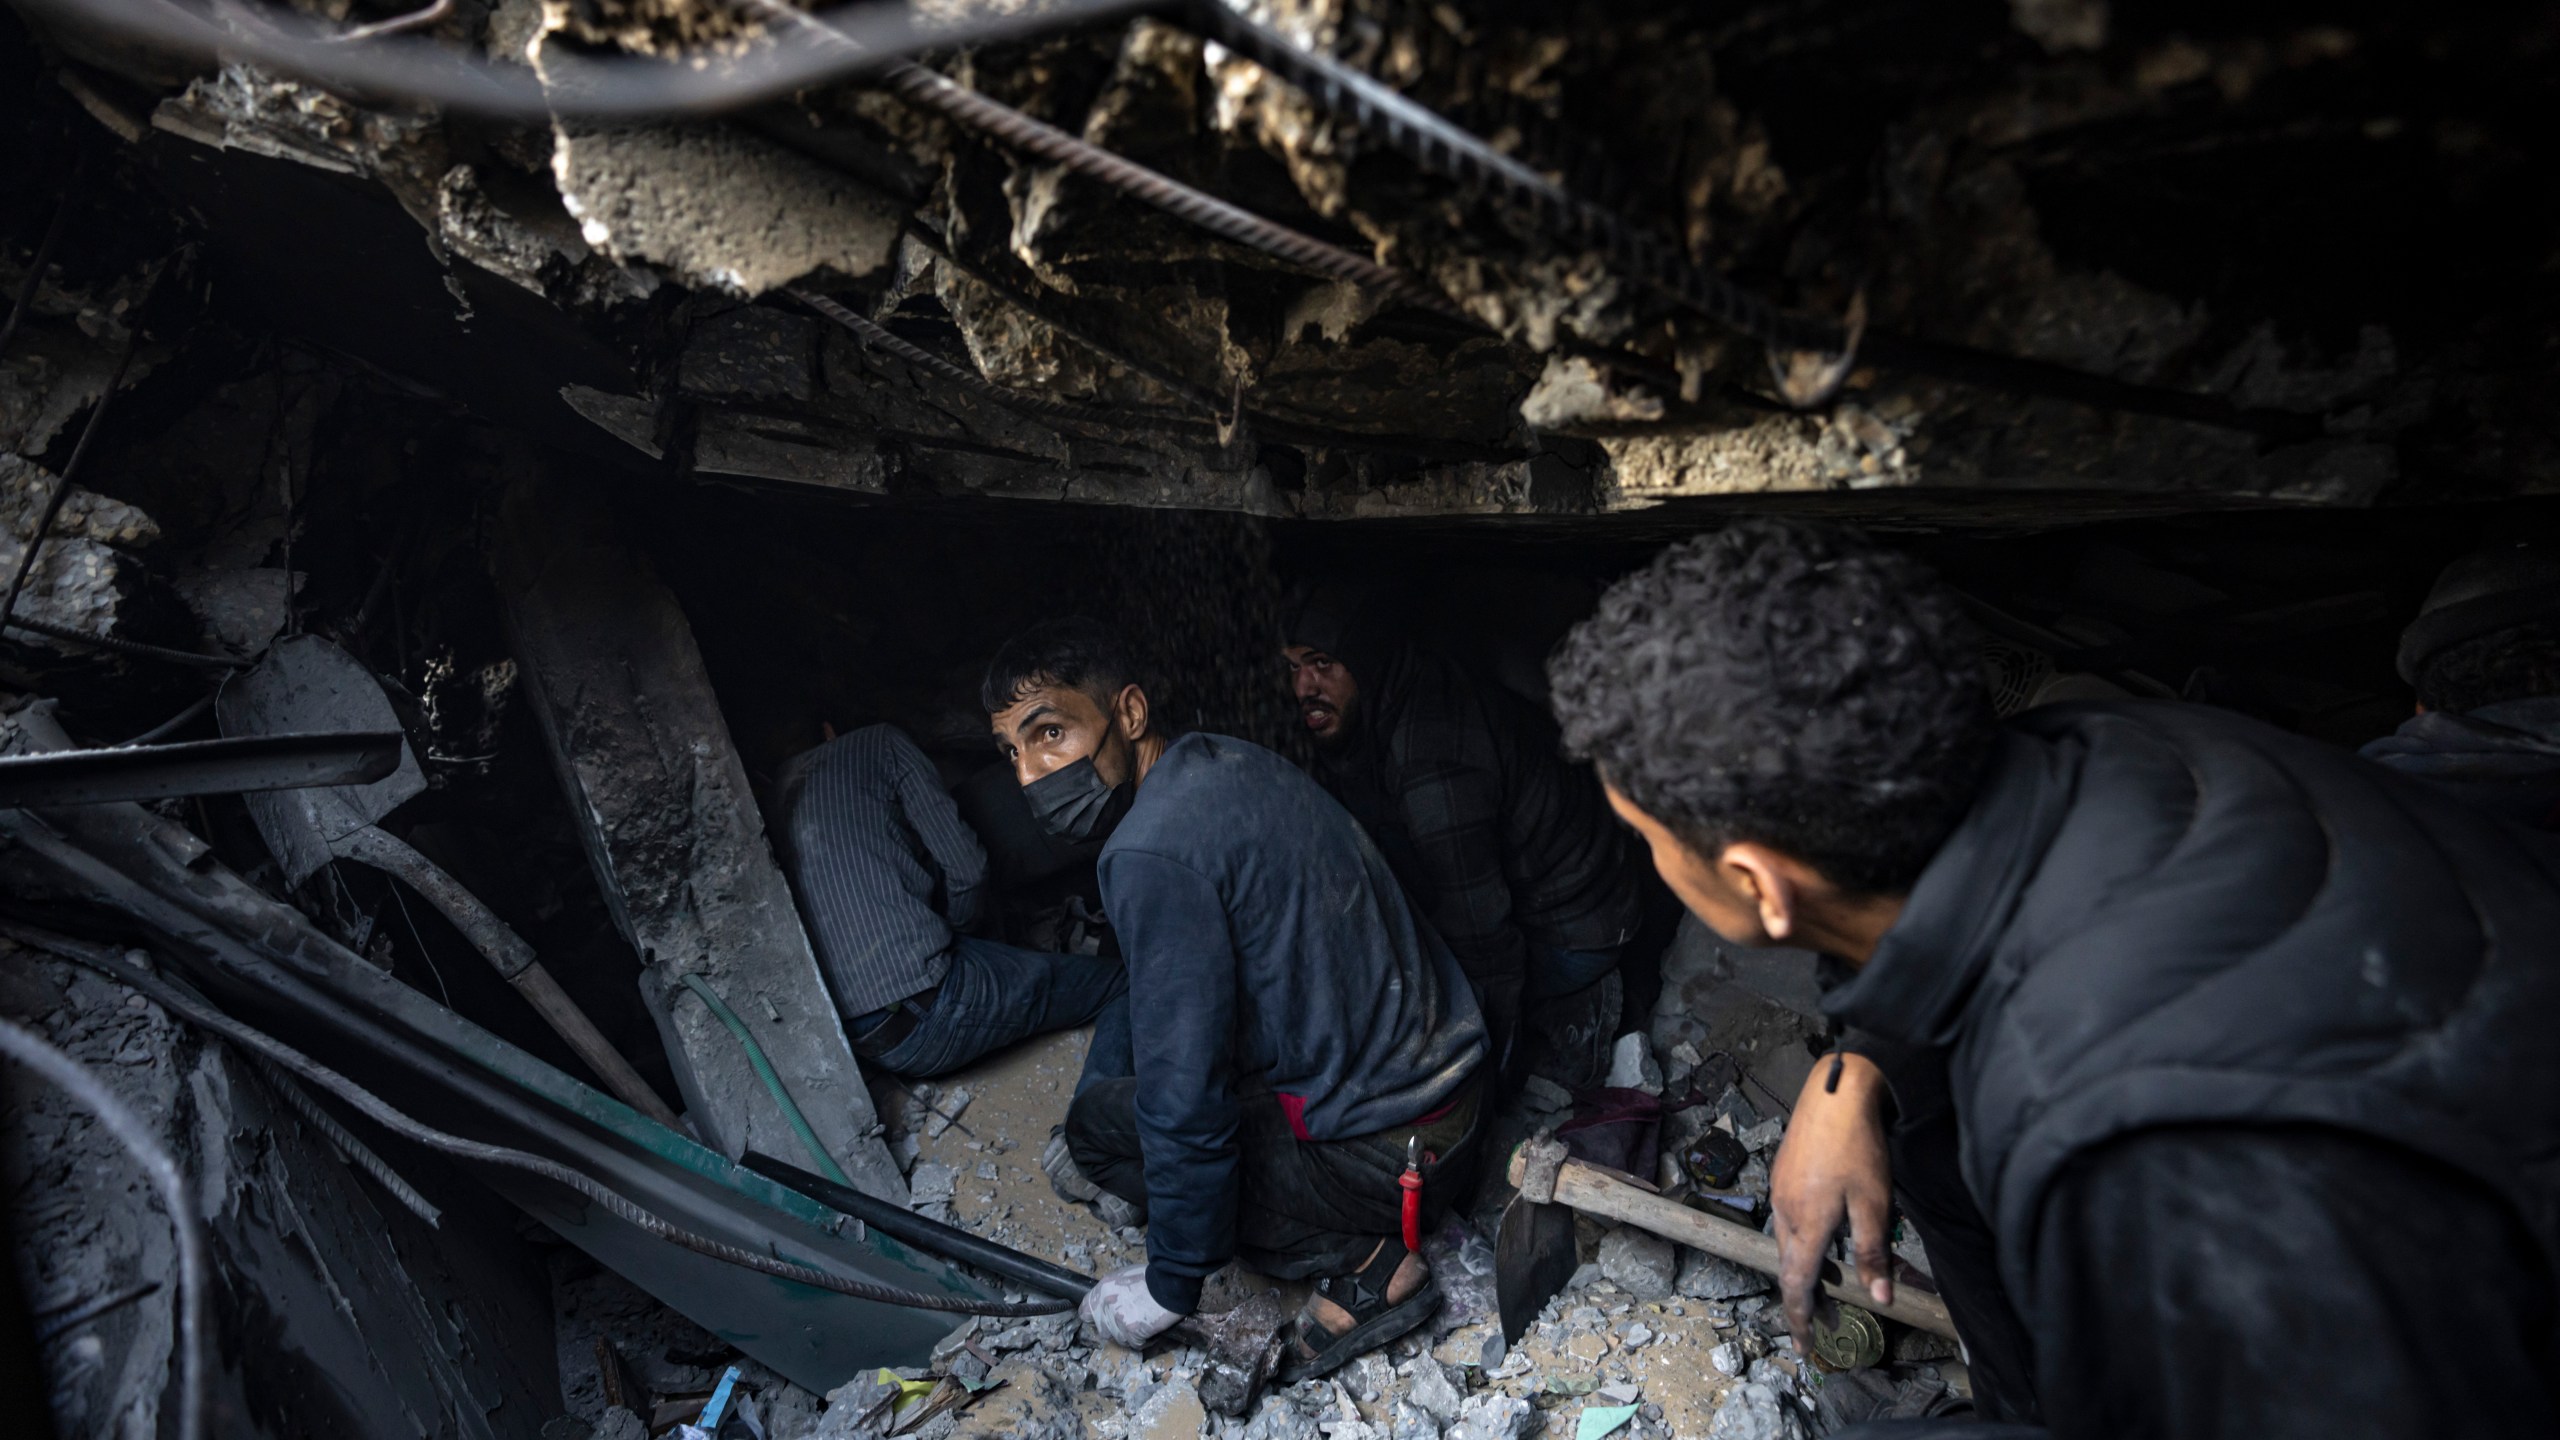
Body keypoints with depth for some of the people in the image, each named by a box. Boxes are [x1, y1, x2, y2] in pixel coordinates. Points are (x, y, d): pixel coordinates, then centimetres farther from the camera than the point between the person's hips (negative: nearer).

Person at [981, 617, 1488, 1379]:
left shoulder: (1150, 854, -24)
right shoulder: (1226, 759, 4)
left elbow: (1187, 1104, -22)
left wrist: (1167, 1287, -6)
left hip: (1388, 1158, -8)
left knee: (1095, 1123, 8)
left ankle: (1359, 1263, -1)